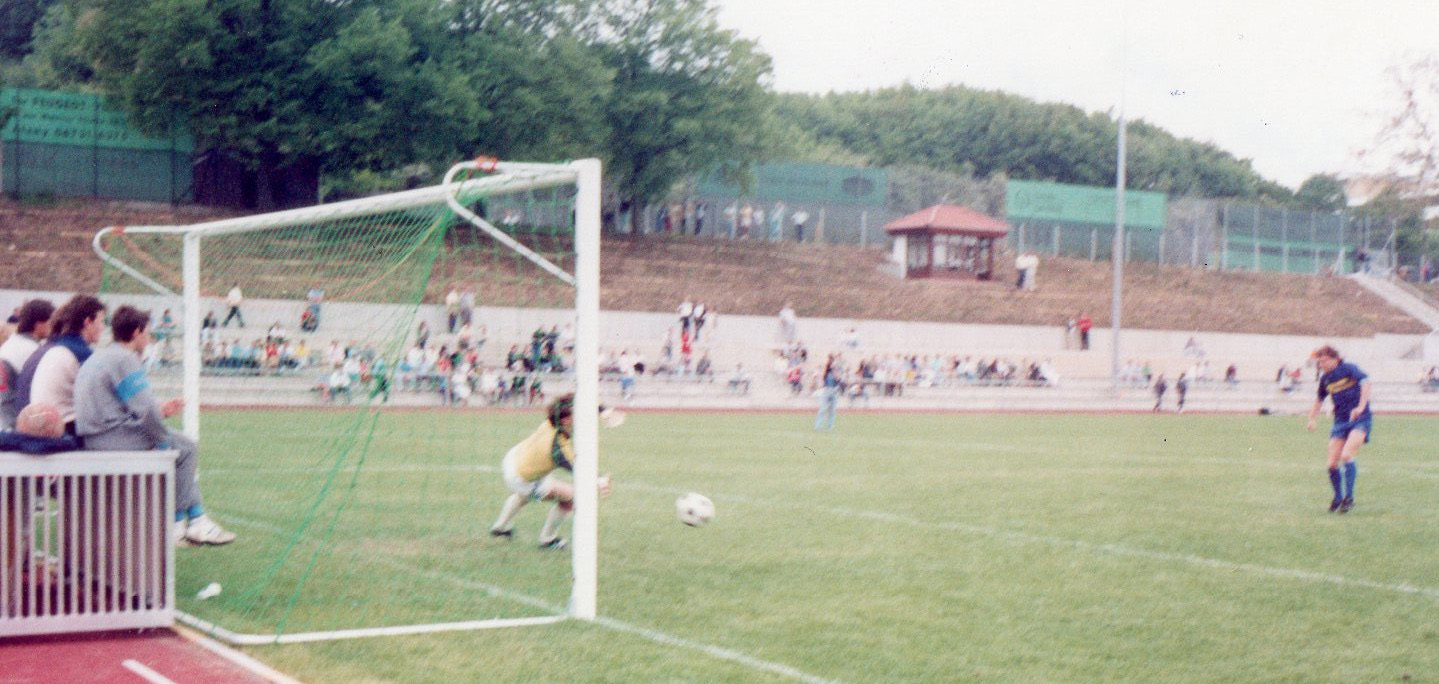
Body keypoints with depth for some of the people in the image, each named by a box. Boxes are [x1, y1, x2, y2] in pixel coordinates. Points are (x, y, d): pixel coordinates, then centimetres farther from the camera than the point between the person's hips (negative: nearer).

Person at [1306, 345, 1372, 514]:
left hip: (1360, 420, -6)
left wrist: (1361, 407, -36)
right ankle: (1338, 498, 18)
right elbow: (1319, 400, 26)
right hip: (1340, 422, 6)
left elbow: (1366, 384, -24)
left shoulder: (1349, 369, -9)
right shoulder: (1325, 379, 10)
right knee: (1333, 464, -3)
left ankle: (1349, 498, -12)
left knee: (1346, 455, -23)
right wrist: (1311, 418, 15)